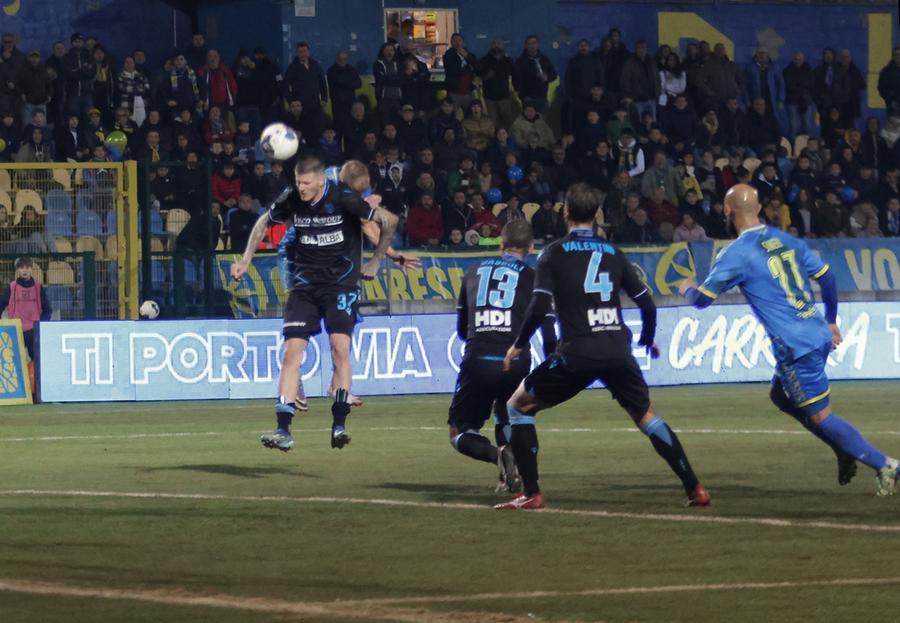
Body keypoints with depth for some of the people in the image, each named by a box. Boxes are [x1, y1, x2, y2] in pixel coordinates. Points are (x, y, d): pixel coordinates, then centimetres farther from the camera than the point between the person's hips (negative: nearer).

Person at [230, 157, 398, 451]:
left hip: (341, 283, -3)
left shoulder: (344, 198, -15)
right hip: (304, 286, 3)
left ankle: (339, 425, -14)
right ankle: (283, 431, -9)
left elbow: (389, 221, -5)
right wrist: (246, 259, 14)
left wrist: (375, 261, 3)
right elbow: (264, 222, 17)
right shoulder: (291, 199, -5)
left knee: (340, 347, -18)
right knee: (292, 352, -7)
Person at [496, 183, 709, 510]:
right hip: (618, 351, 4)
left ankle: (531, 493, 3)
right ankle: (695, 488, 14)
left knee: (518, 407, 11)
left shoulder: (554, 253, 1)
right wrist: (647, 341, 33)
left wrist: (519, 345, 6)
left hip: (577, 353, -4)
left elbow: (539, 307, -9)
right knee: (646, 415, 22)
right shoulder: (613, 253, 13)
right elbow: (647, 304, 14)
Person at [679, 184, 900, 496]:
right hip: (820, 336, 8)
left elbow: (702, 299, -2)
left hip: (795, 346, -8)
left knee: (820, 415, 0)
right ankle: (845, 450, 18)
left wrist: (687, 289, 21)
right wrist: (831, 321, 28)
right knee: (780, 395, 25)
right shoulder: (787, 240, 11)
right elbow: (827, 277, 16)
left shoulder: (736, 254, -9)